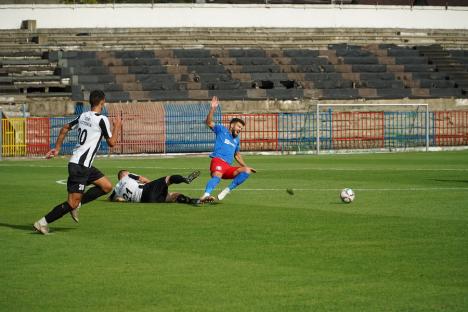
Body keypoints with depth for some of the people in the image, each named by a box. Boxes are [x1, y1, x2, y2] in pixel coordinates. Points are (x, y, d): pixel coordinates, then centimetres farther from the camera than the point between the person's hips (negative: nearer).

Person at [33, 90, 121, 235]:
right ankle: (43, 223, -7)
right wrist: (117, 127, 9)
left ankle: (76, 204, 11)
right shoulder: (102, 119, -12)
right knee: (72, 203, -9)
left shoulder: (83, 116, 11)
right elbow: (111, 142, -6)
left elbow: (65, 128, 20)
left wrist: (57, 148, 25)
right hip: (80, 165, -9)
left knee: (107, 186, 13)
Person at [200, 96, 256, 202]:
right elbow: (208, 122, 0)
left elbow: (237, 155, 38)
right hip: (218, 161, -6)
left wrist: (246, 166, 29)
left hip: (228, 168, 6)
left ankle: (228, 190, -16)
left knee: (246, 171, -12)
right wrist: (213, 109, -13)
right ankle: (206, 195, -59)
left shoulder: (237, 139, 29)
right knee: (217, 177, -36)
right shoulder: (222, 130, 12)